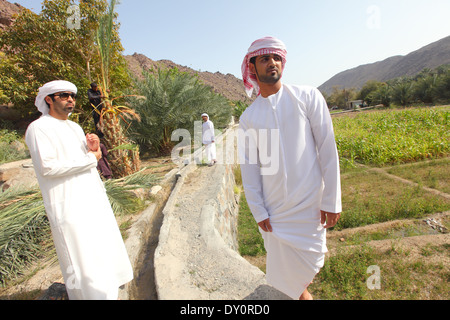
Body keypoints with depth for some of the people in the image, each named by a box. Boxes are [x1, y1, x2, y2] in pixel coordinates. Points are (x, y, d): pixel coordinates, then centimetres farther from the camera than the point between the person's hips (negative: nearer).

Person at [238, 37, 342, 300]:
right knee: (284, 267, 13)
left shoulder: (308, 96, -3)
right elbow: (249, 167, 2)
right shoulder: (248, 118, 2)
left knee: (309, 263, 10)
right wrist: (259, 212, -1)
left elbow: (328, 149, -5)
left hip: (309, 204, -1)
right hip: (274, 208, 2)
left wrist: (331, 200, -6)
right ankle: (300, 292, 44)